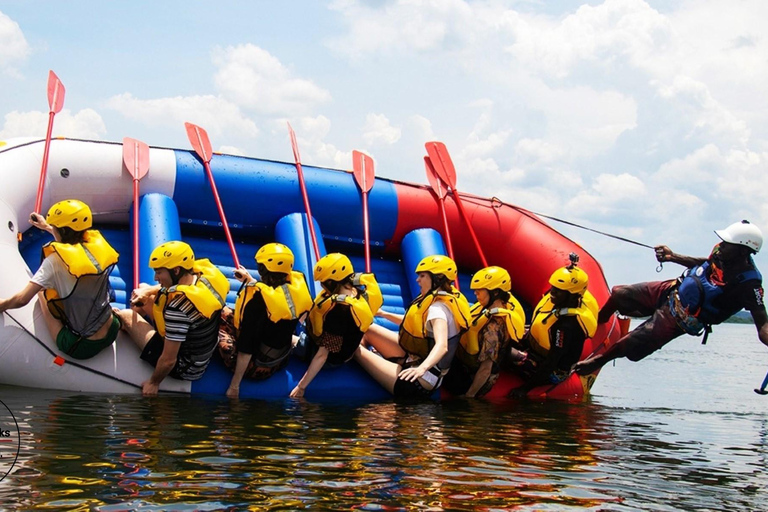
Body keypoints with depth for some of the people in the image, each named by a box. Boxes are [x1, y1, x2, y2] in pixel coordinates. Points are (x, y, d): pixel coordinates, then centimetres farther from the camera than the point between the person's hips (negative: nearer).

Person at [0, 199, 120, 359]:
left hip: (80, 347, -5)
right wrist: (47, 227, 33)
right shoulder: (97, 244, -4)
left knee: (43, 289, 13)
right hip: (111, 334, 5)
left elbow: (22, 299, -19)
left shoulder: (56, 260, -20)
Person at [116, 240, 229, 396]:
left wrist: (154, 383, -9)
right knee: (143, 291, 12)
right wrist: (147, 291, -3)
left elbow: (169, 360, -28)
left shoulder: (178, 307, -36)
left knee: (126, 316, 1)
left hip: (185, 369, -8)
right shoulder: (206, 272, -14)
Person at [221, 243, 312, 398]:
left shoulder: (257, 298, -30)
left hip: (255, 367, -6)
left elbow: (245, 348, -27)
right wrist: (250, 280, 19)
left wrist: (234, 386, -20)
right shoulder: (298, 285, -14)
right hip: (280, 362, 6)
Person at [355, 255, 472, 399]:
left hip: (420, 382, -10)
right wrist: (383, 314, 22)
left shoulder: (438, 308, -24)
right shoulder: (440, 300, 5)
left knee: (356, 349, -8)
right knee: (367, 329, 10)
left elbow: (442, 346, -39)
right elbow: (415, 323, 21)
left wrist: (422, 368, -56)